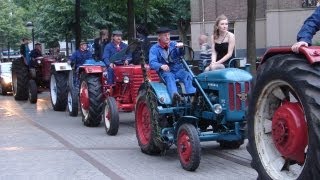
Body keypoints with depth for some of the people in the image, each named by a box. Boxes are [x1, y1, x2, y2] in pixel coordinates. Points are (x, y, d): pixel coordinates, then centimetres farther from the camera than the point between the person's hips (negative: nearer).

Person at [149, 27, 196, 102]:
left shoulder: (174, 44, 16)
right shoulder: (154, 49, 6)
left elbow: (181, 53, 0)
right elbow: (152, 62, -8)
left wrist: (181, 47, -23)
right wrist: (161, 66, -30)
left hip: (178, 69, 3)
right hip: (165, 71, -3)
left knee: (187, 75, -28)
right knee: (169, 77, -36)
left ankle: (192, 94, -50)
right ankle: (174, 94, -64)